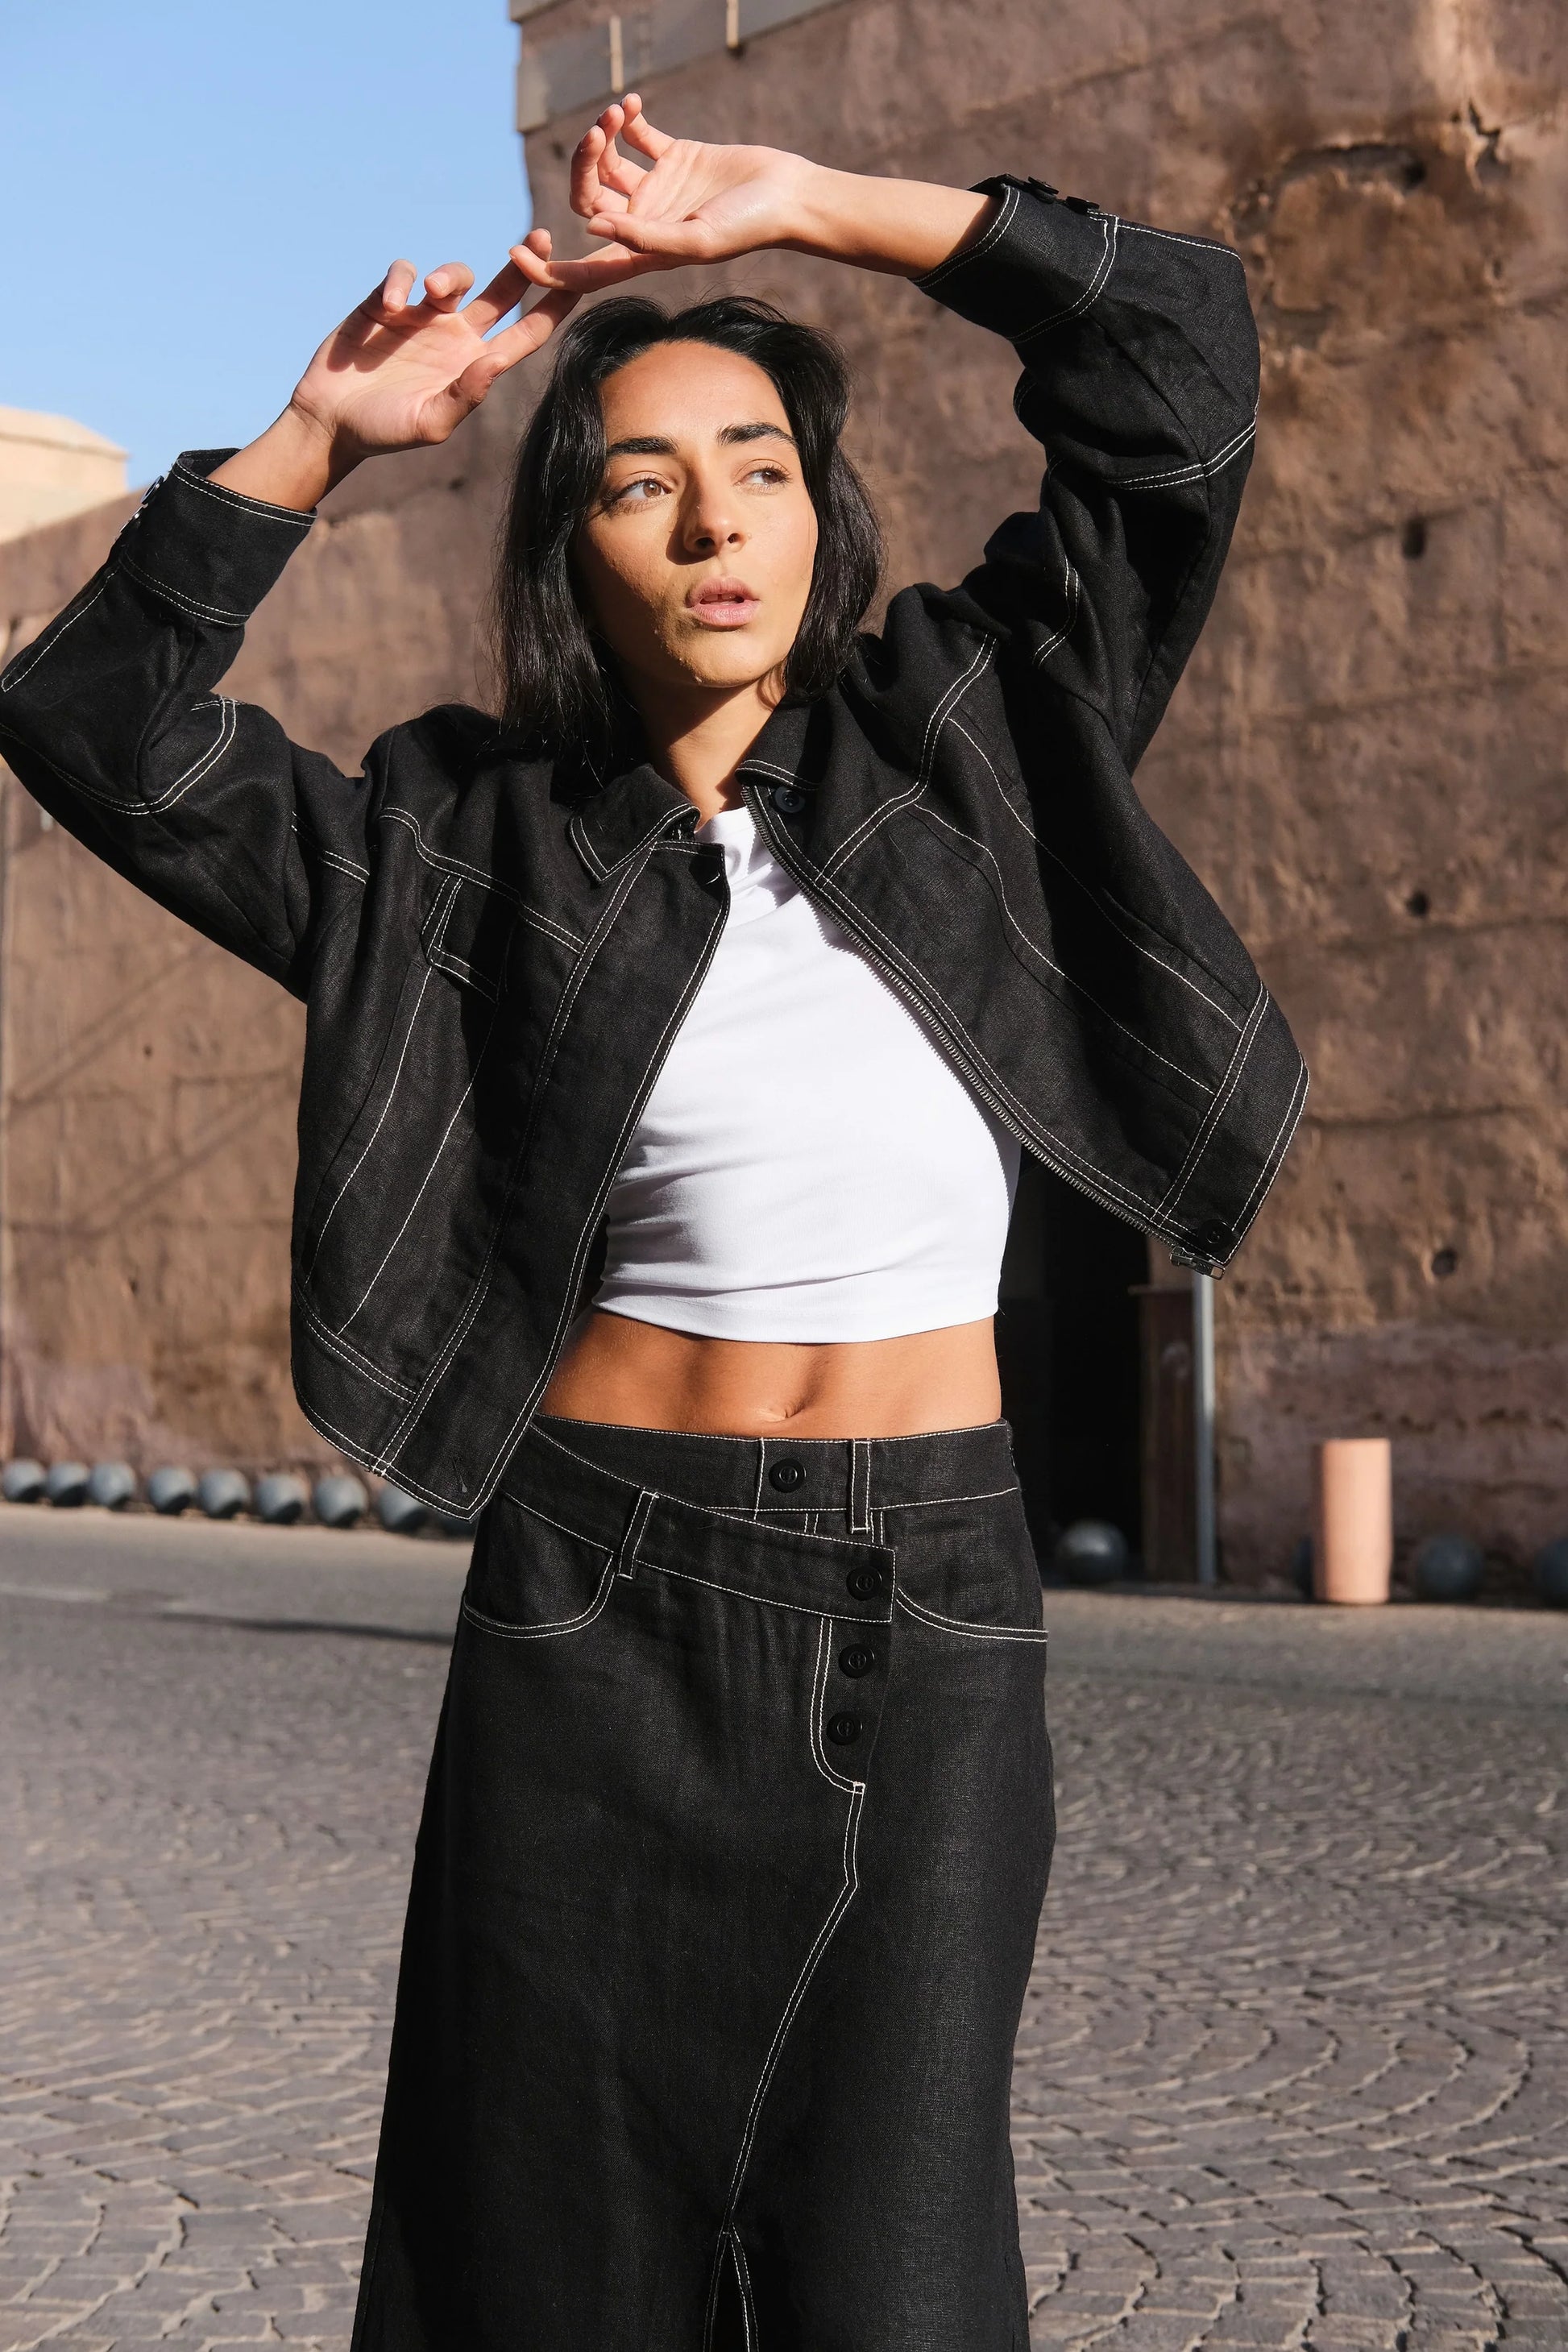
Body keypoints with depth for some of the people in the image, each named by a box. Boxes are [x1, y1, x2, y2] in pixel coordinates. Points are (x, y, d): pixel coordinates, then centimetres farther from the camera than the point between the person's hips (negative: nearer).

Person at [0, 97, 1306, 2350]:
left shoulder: (964, 744, 5)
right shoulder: (478, 846, 3)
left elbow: (1180, 355, 3)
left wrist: (805, 201, -2)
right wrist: (318, 434, -5)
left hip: (932, 1608, 1)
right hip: (604, 1608, 0)